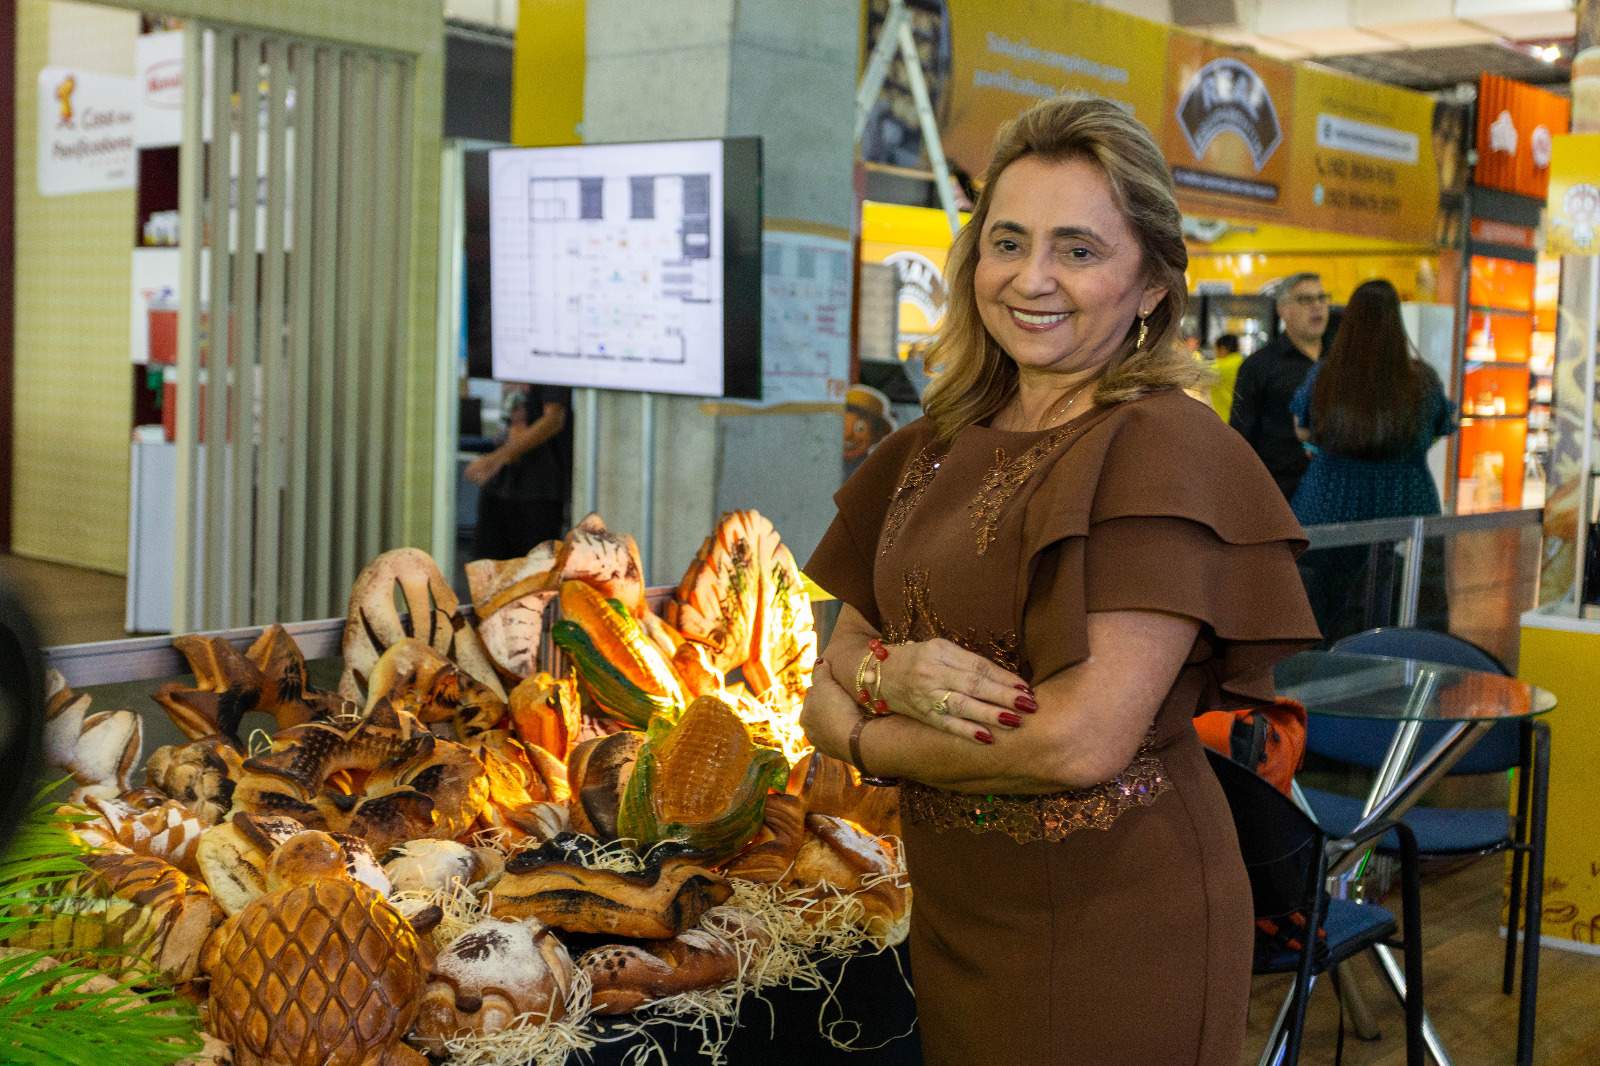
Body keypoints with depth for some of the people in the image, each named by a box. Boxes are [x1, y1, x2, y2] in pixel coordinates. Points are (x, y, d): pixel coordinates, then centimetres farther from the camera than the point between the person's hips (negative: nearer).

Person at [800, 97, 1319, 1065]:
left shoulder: (1167, 451, -17)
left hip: (1113, 922, -6)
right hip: (954, 909, 7)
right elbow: (842, 647, 8)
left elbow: (1083, 740, -24)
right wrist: (889, 674, -15)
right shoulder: (939, 447, 5)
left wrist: (858, 736, -10)